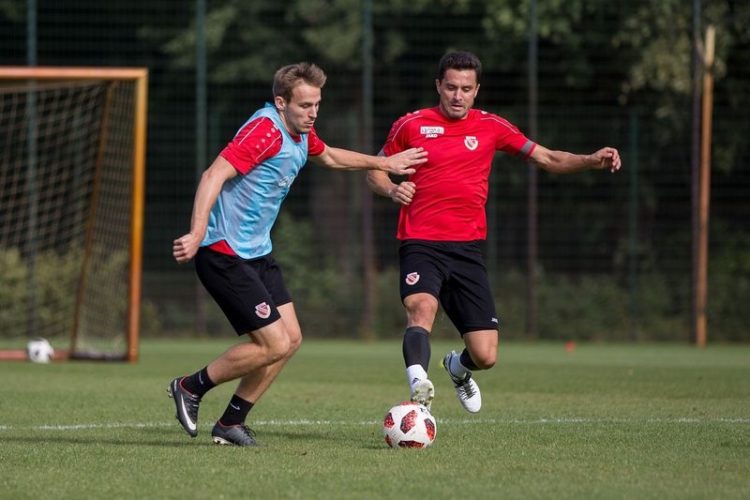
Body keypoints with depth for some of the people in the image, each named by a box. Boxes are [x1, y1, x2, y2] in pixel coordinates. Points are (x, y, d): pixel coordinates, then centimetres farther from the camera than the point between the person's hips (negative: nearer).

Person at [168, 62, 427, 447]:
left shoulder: (302, 134, 9)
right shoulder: (266, 130, -21)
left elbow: (328, 157, 34)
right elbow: (213, 176, -30)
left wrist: (383, 163, 37)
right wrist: (197, 233, -41)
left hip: (256, 253, 10)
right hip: (224, 253, -10)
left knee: (290, 339, 6)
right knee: (274, 344, -12)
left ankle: (231, 424, 16)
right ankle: (190, 387, 5)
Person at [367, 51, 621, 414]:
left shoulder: (491, 127, 9)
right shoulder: (411, 125, 4)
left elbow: (549, 159, 11)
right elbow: (374, 171, 16)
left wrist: (592, 161, -7)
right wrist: (392, 190, -7)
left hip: (466, 248, 2)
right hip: (420, 245, -2)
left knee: (485, 356, -1)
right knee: (422, 308, -35)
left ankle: (459, 369, 35)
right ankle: (419, 386, -52)